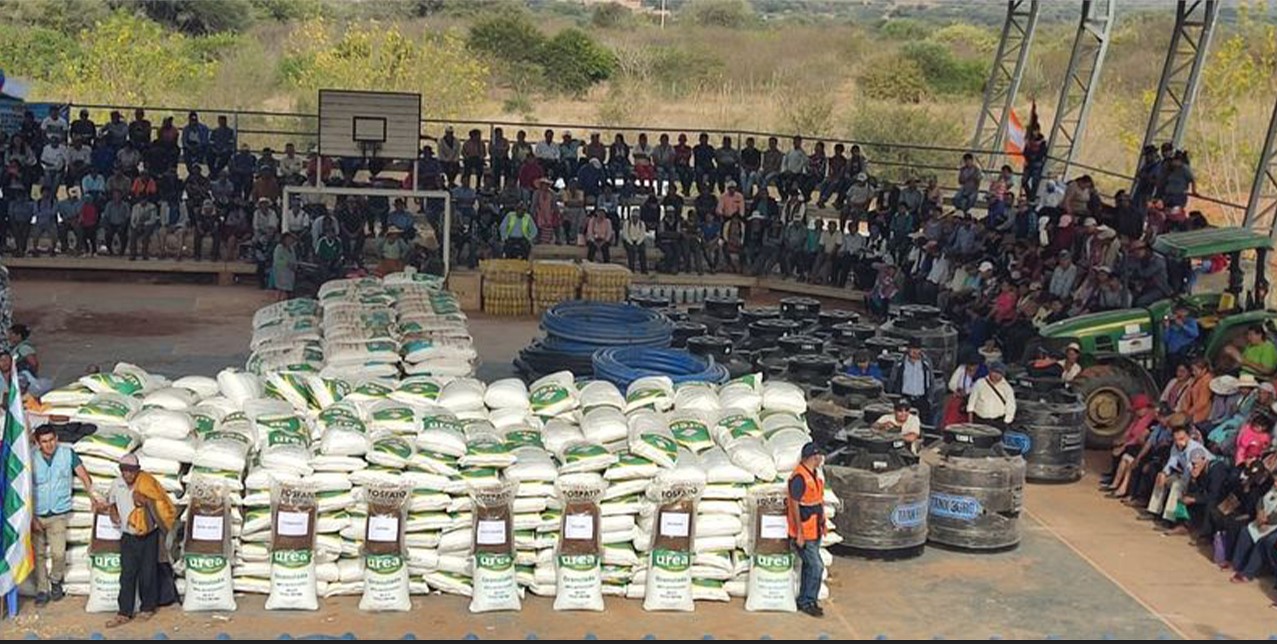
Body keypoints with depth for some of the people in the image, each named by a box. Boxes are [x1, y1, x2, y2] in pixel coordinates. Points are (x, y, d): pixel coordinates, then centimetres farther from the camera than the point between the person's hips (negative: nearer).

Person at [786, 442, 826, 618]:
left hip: (814, 530, 9)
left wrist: (821, 524, 20)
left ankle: (805, 600, 24)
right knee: (816, 567, -8)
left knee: (809, 566, 15)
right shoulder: (799, 477, -20)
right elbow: (794, 505, -20)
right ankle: (807, 602, 2)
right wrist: (799, 533, -21)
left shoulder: (814, 475, 10)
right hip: (804, 532, -9)